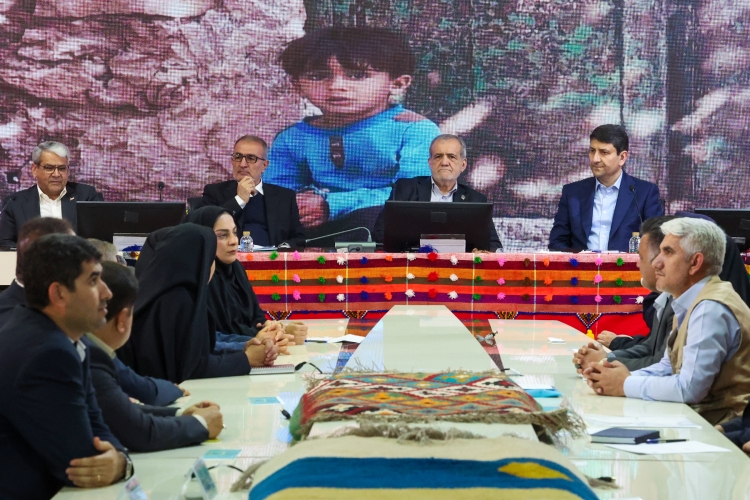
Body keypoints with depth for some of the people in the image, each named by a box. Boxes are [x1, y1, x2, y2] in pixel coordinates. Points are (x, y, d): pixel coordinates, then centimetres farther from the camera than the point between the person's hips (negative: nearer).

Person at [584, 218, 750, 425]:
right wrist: (626, 377, -3)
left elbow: (689, 388, -25)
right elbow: (670, 366, 16)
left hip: (719, 422, -8)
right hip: (697, 412, 8)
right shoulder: (693, 303, 10)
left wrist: (626, 385, -13)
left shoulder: (711, 309, -21)